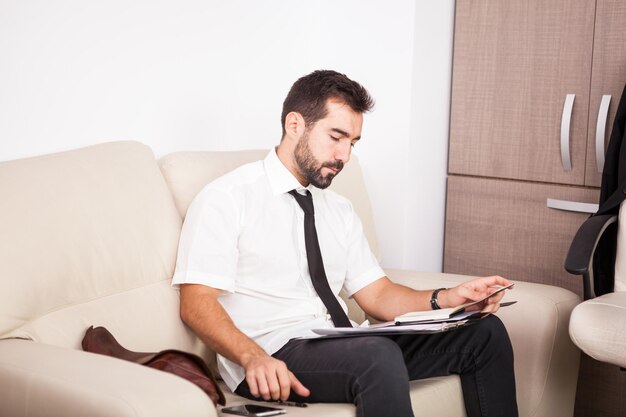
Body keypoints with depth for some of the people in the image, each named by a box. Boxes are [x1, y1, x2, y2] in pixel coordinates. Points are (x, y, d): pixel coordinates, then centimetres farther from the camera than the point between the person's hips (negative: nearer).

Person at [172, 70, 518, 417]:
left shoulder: (340, 210, 20)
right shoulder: (226, 199, -3)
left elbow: (376, 295, 16)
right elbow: (196, 301, -11)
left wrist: (446, 299, -4)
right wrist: (253, 357, -29)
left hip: (342, 347, 7)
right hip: (269, 358, -7)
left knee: (484, 330, -5)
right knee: (378, 355, -36)